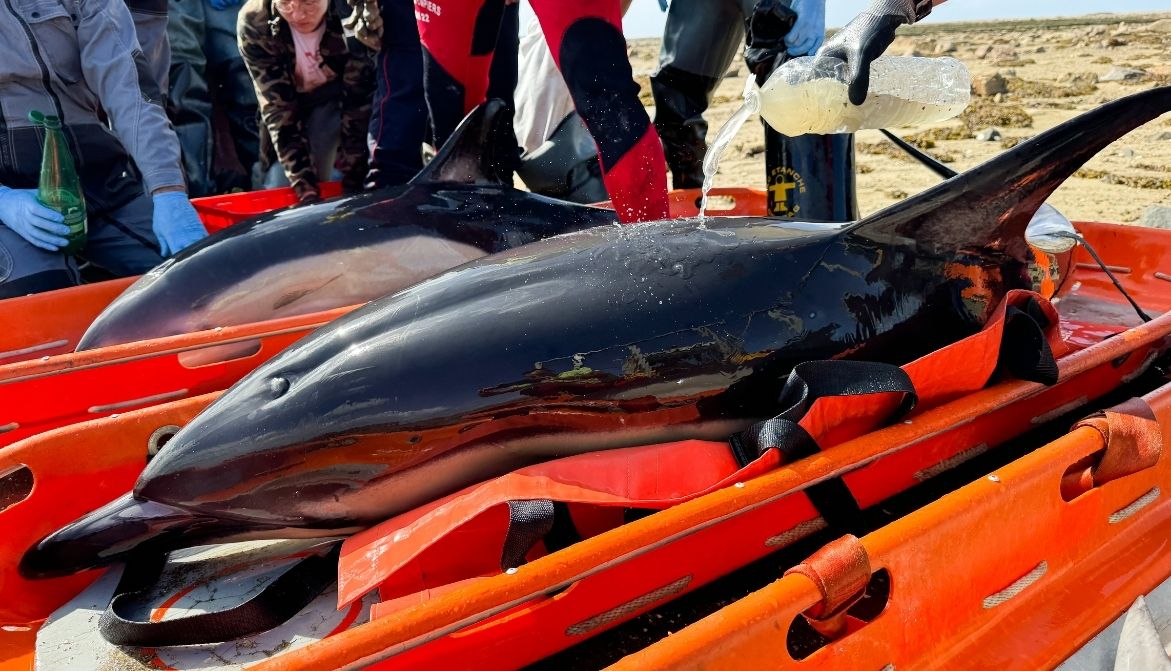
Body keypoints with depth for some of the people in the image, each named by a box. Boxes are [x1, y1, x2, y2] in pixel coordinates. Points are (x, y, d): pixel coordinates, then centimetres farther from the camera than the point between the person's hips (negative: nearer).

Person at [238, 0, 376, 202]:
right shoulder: (253, 23, -31)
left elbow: (359, 104, -30)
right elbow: (277, 106, -29)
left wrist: (352, 185, -33)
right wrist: (304, 186, -38)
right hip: (288, 99, 1)